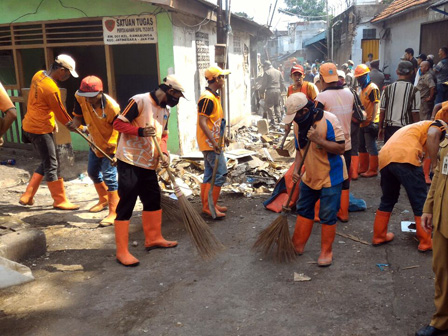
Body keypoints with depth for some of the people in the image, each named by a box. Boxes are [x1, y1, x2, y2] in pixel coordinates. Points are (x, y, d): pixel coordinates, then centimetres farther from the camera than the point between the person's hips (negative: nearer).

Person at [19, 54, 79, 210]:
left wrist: (51, 121, 13)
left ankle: (27, 196, 22)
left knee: (46, 163, 18)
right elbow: (61, 113, -13)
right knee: (52, 165, 1)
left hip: (30, 126, 9)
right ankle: (60, 200, 12)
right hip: (40, 130, -9)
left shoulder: (39, 75, 2)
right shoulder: (52, 89, -24)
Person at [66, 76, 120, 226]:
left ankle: (114, 212, -5)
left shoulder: (112, 107, -32)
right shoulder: (80, 98, -17)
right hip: (95, 143, 8)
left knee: (109, 176, -12)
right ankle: (104, 200, 44)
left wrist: (112, 144, -32)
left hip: (110, 146, -7)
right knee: (93, 172, 21)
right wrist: (75, 124, -27)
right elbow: (78, 116, -3)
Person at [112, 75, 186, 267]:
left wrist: (164, 153, 0)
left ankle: (153, 238, 35)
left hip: (148, 164, 8)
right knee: (126, 205, -4)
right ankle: (122, 252, 4)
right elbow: (118, 123, -13)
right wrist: (140, 131, -27)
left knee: (153, 200, 17)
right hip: (129, 162, -8)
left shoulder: (165, 110, 12)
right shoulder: (140, 101, -13)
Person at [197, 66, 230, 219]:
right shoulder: (207, 98, -18)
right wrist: (213, 142, -26)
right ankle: (209, 206, -1)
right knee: (220, 173, -8)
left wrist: (221, 138, 22)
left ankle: (208, 205, 21)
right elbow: (202, 122, -23)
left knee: (209, 174, 13)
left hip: (212, 142, 10)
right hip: (210, 143, -10)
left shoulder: (214, 96, 14)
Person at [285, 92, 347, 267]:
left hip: (330, 177, -7)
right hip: (310, 176, 7)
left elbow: (340, 148, -23)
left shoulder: (328, 120, -22)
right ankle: (298, 245, 30)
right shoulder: (298, 124, -1)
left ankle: (326, 252, 18)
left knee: (327, 216, 1)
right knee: (303, 210, 16)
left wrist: (318, 140, -34)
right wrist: (296, 169, -7)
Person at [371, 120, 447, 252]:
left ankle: (379, 236, 31)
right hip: (405, 157, -7)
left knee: (387, 200, 23)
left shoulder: (415, 127, 41)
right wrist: (435, 165, -8)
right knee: (420, 202, 7)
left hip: (385, 158, 7)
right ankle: (426, 242, 14)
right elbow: (432, 135, -8)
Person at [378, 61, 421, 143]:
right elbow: (415, 113, -7)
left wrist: (381, 128, 13)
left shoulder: (387, 89, 0)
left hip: (389, 127, 2)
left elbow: (382, 111, 2)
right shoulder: (414, 90, -7)